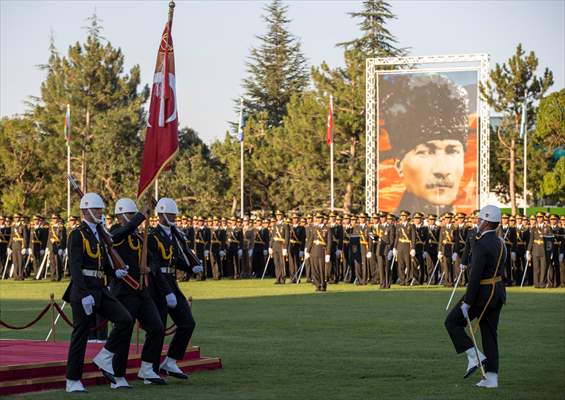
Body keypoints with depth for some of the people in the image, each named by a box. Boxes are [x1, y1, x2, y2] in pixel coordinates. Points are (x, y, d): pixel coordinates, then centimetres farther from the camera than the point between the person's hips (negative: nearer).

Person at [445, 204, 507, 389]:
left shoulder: (481, 244, -20)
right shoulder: (500, 243, 10)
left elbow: (475, 276, -23)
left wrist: (467, 303, -21)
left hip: (482, 293, -9)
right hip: (498, 292, 9)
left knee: (452, 322, 6)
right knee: (489, 334, 10)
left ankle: (474, 356, -2)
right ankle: (491, 377, 8)